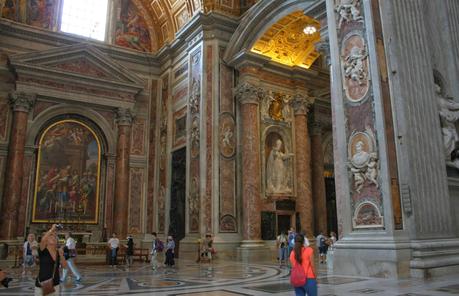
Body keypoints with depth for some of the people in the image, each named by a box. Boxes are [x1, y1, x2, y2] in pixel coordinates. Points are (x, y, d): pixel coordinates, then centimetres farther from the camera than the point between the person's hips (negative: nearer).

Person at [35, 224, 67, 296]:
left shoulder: (58, 252, 6)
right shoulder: (42, 251, -8)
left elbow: (65, 266, 2)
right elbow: (43, 240, -29)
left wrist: (61, 255, -11)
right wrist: (52, 229, -25)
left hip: (55, 284, 5)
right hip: (42, 284, -5)